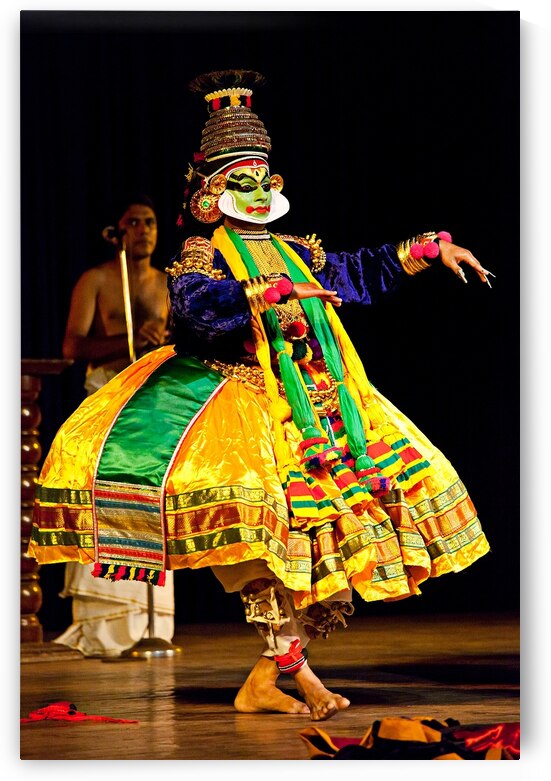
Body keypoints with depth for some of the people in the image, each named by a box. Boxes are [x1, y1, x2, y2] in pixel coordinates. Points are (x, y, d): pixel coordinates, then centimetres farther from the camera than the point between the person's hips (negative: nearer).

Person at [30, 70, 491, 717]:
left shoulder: (294, 253, 21)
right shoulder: (201, 256, 1)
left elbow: (363, 272, 32)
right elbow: (195, 304, -20)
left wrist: (432, 249, 29)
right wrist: (276, 293, -24)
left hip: (320, 410, 7)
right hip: (242, 398, -7)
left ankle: (264, 680, -2)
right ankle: (292, 665, -28)